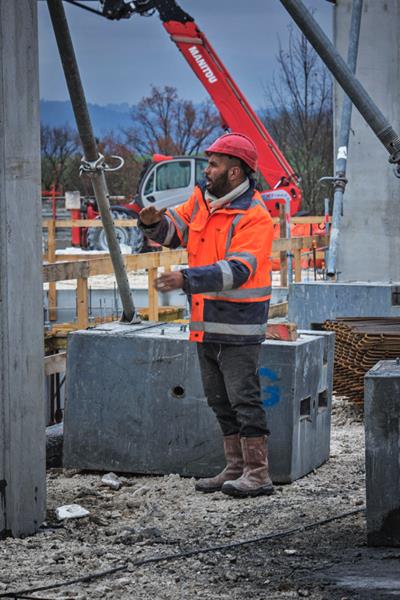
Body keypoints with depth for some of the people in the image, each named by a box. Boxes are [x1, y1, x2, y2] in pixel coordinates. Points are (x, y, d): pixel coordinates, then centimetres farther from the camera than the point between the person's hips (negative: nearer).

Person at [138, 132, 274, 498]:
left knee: (244, 398, -7)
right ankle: (236, 469, 22)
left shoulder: (254, 217, -16)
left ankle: (258, 475, -3)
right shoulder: (202, 200, 10)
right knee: (220, 400, 14)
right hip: (206, 324, 9)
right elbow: (173, 231, 12)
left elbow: (237, 270, -25)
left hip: (238, 328, -9)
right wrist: (153, 223, -12)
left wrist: (188, 279, -34)